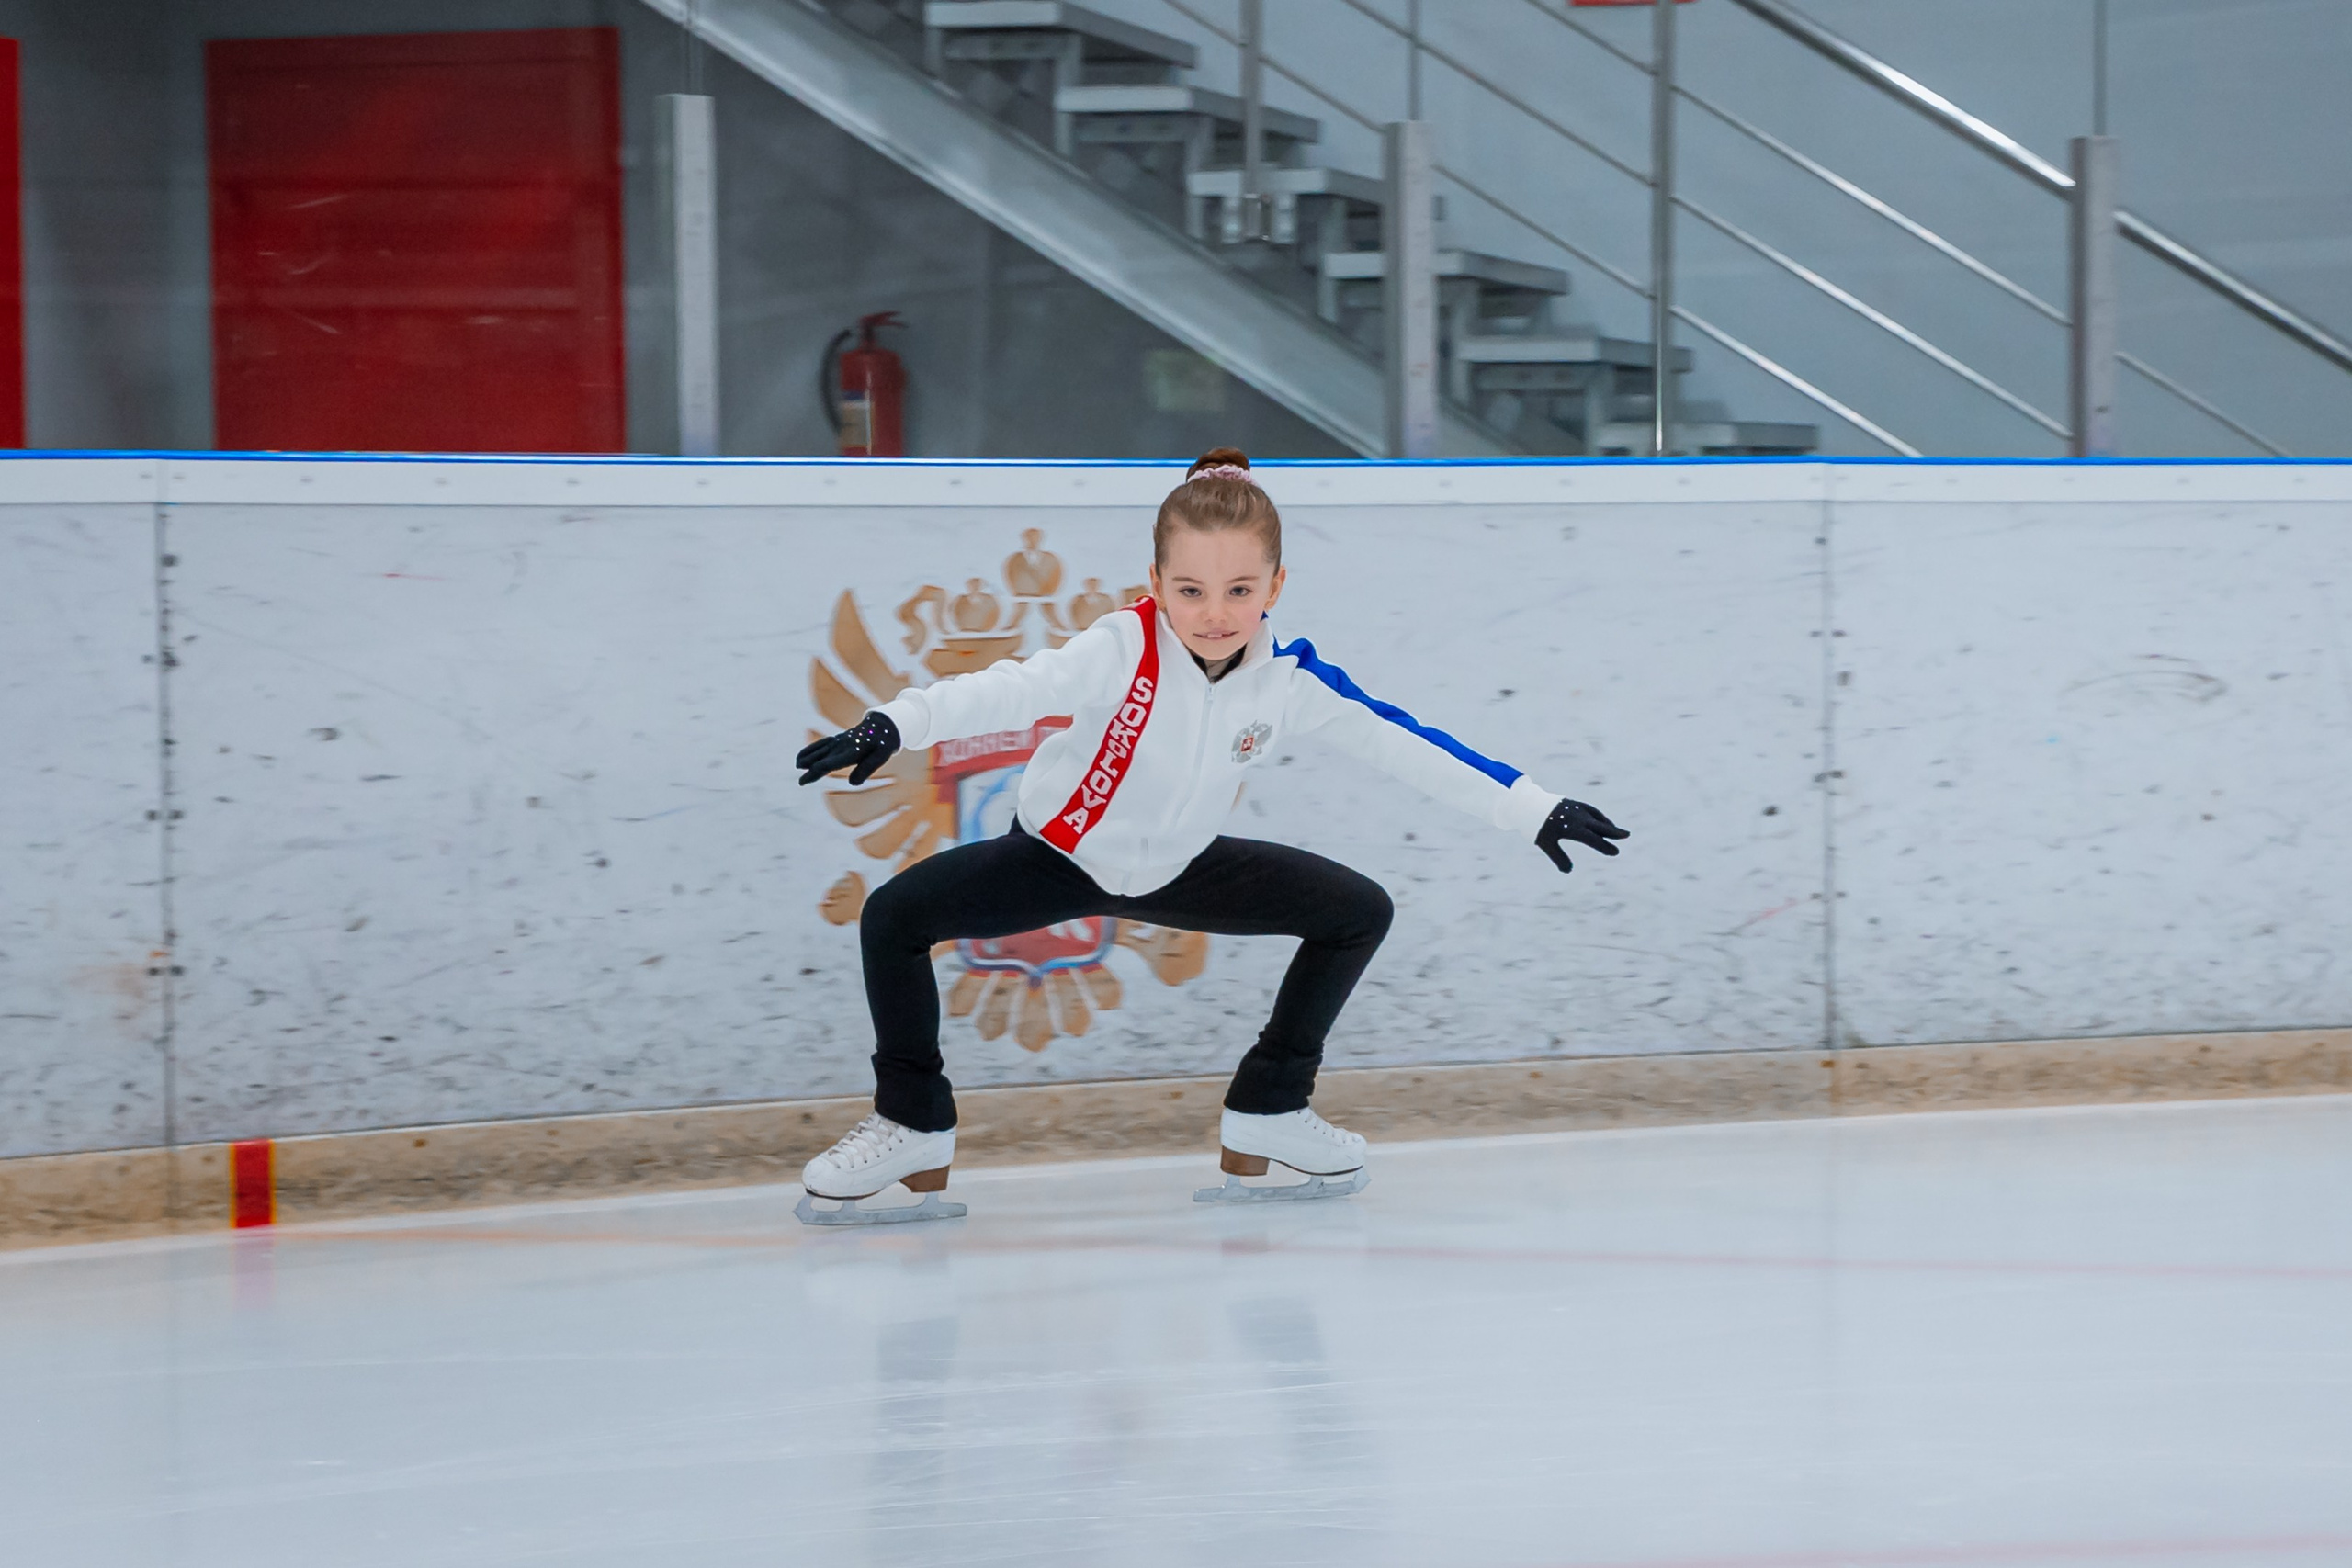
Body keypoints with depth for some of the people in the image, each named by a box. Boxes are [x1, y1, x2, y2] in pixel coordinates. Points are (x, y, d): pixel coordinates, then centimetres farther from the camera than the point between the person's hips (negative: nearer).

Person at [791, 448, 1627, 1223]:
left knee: (1359, 911, -3)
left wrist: (1533, 810, -13)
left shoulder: (1291, 679, -18)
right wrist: (892, 725, -61)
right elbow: (1014, 690, -45)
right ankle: (913, 1124, -5)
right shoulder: (1125, 650, -31)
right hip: (1059, 854, -4)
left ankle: (1267, 1111, 12)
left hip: (1179, 867, 4)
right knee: (897, 915, -25)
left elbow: (1402, 744, -12)